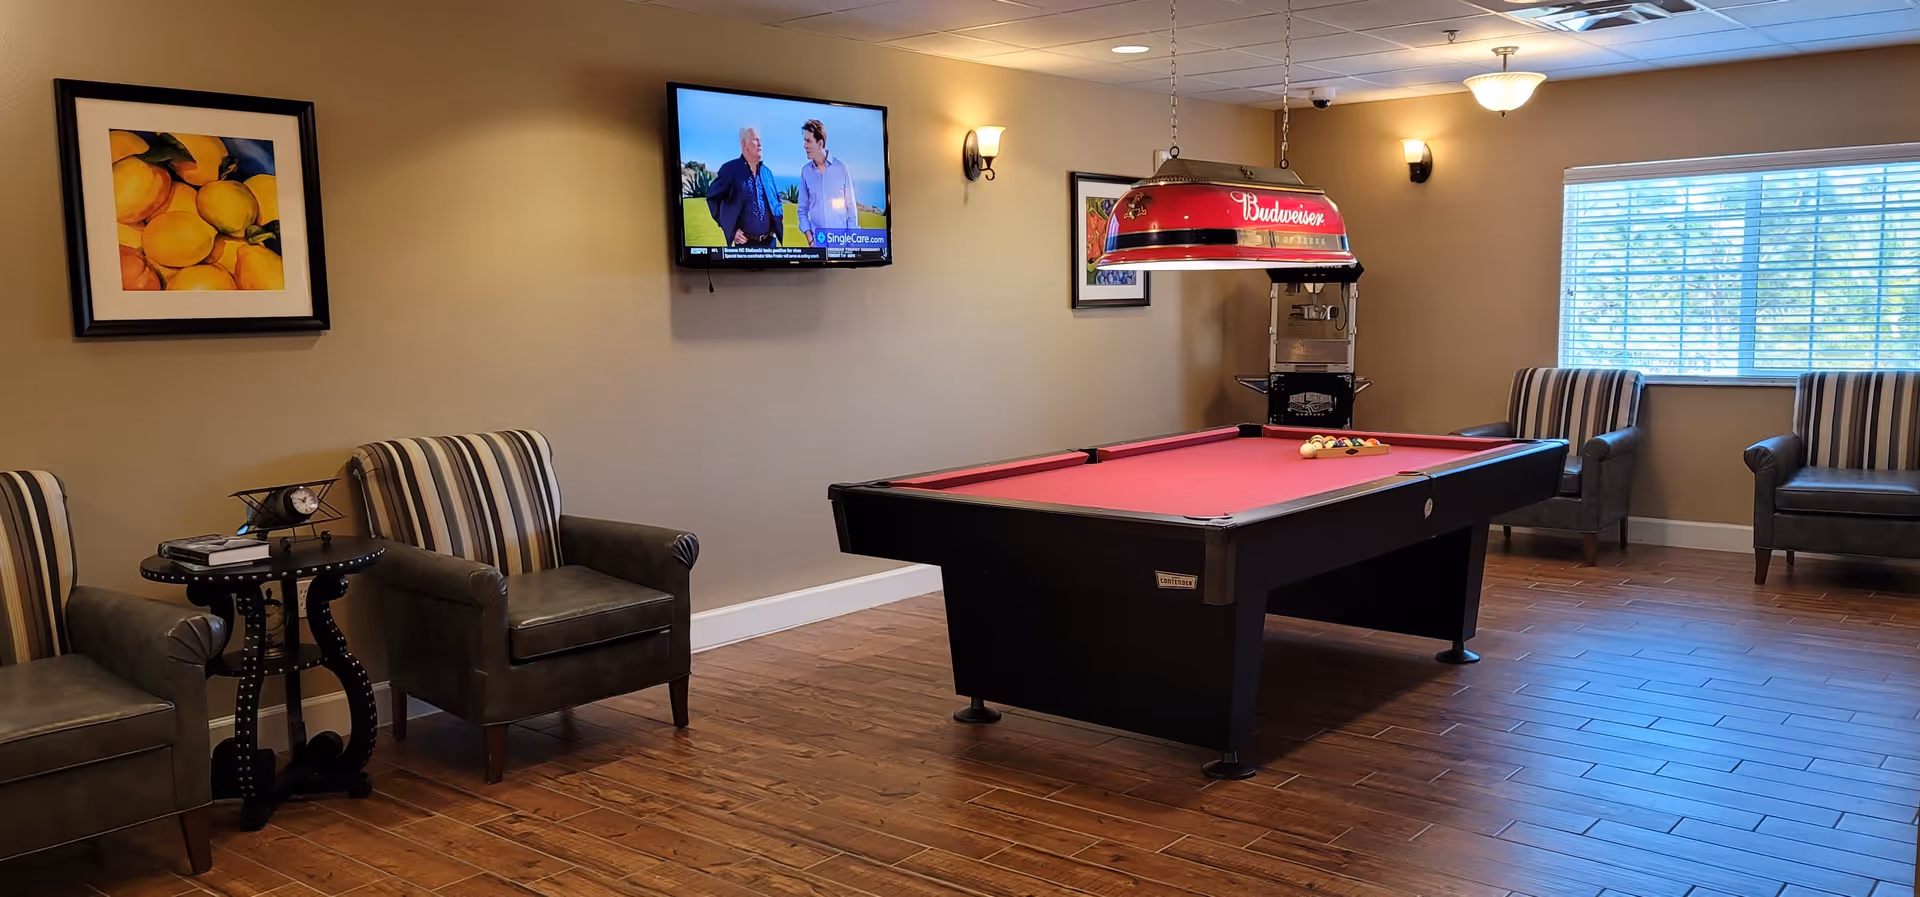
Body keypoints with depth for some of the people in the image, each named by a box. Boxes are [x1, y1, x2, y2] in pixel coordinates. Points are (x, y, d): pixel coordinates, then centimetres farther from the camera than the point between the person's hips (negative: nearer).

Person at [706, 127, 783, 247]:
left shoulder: (767, 172, 13)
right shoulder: (730, 169, -4)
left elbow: (776, 200, 26)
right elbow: (712, 198, -1)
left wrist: (778, 217, 6)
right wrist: (730, 229, -5)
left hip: (769, 241, 5)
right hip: (745, 243, -5)